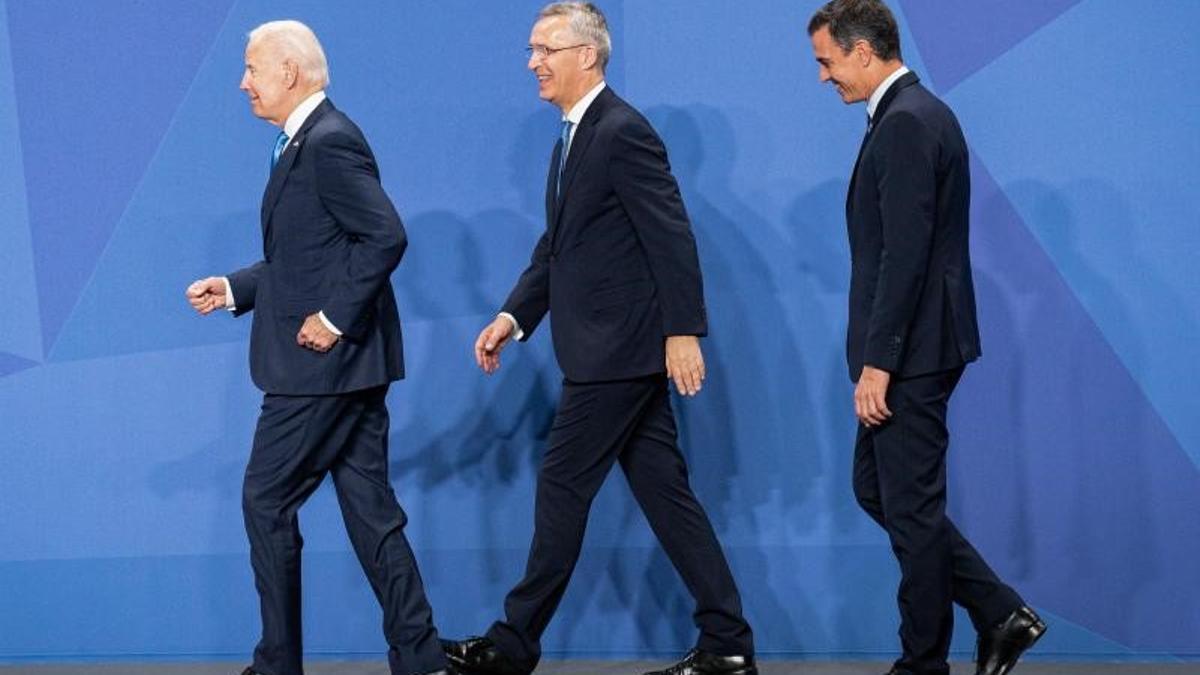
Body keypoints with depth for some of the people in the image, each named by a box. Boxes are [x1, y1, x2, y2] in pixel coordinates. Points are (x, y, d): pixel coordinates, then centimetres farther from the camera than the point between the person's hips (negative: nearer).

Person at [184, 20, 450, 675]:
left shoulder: (330, 142, -16)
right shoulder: (305, 142, 15)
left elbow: (386, 237, -23)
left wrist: (336, 318, -21)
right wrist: (233, 288, 11)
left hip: (322, 360, -10)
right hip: (346, 363, 10)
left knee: (266, 500, -1)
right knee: (369, 507, 9)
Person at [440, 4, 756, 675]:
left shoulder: (623, 131, -14)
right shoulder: (575, 135, 16)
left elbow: (672, 237, -18)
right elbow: (558, 246, 19)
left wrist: (683, 331, -21)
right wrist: (514, 317, 9)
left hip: (621, 348, -10)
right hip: (614, 350, 10)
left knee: (563, 487, -2)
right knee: (663, 490, 9)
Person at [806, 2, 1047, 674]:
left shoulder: (906, 124, -18)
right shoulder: (917, 111, 14)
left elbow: (905, 254, -23)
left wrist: (877, 363, -22)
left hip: (913, 351, -11)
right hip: (914, 349, 11)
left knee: (911, 508, -1)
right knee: (877, 490, 16)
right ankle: (1001, 613, 17)